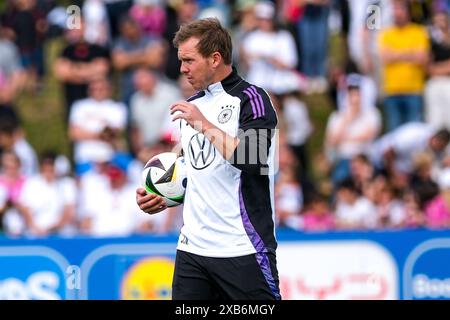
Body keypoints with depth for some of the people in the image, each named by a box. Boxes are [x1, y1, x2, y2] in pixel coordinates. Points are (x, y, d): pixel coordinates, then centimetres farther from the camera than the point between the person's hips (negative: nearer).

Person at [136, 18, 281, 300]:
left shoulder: (251, 99, -7)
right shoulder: (192, 106, 17)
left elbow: (252, 162, -21)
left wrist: (205, 125, -17)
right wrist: (164, 200, 9)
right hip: (193, 246, 7)